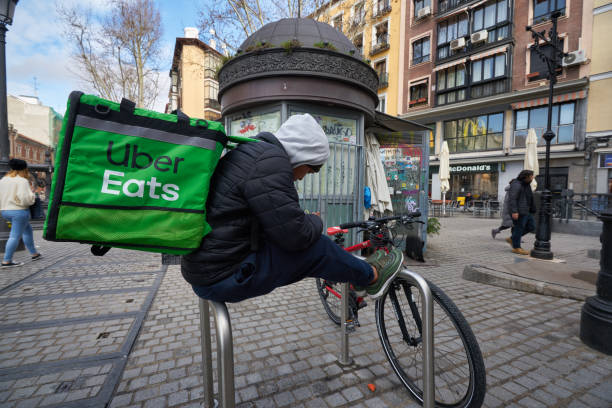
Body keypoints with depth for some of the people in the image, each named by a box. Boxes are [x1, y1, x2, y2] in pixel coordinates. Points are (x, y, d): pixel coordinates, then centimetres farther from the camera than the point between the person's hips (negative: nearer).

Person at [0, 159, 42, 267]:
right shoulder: (22, 181, -14)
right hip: (19, 211, -9)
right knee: (15, 236, -2)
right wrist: (32, 193, -3)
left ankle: (34, 254, 25)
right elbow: (26, 198, -21)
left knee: (27, 230, 20)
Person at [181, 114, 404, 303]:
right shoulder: (270, 161, -21)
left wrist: (308, 221, 9)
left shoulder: (249, 153, 11)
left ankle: (358, 269, 31)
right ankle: (371, 277, 19)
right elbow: (295, 234, -23)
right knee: (316, 247, -4)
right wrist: (315, 221, -2)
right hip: (225, 278, -9)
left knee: (310, 239, 13)